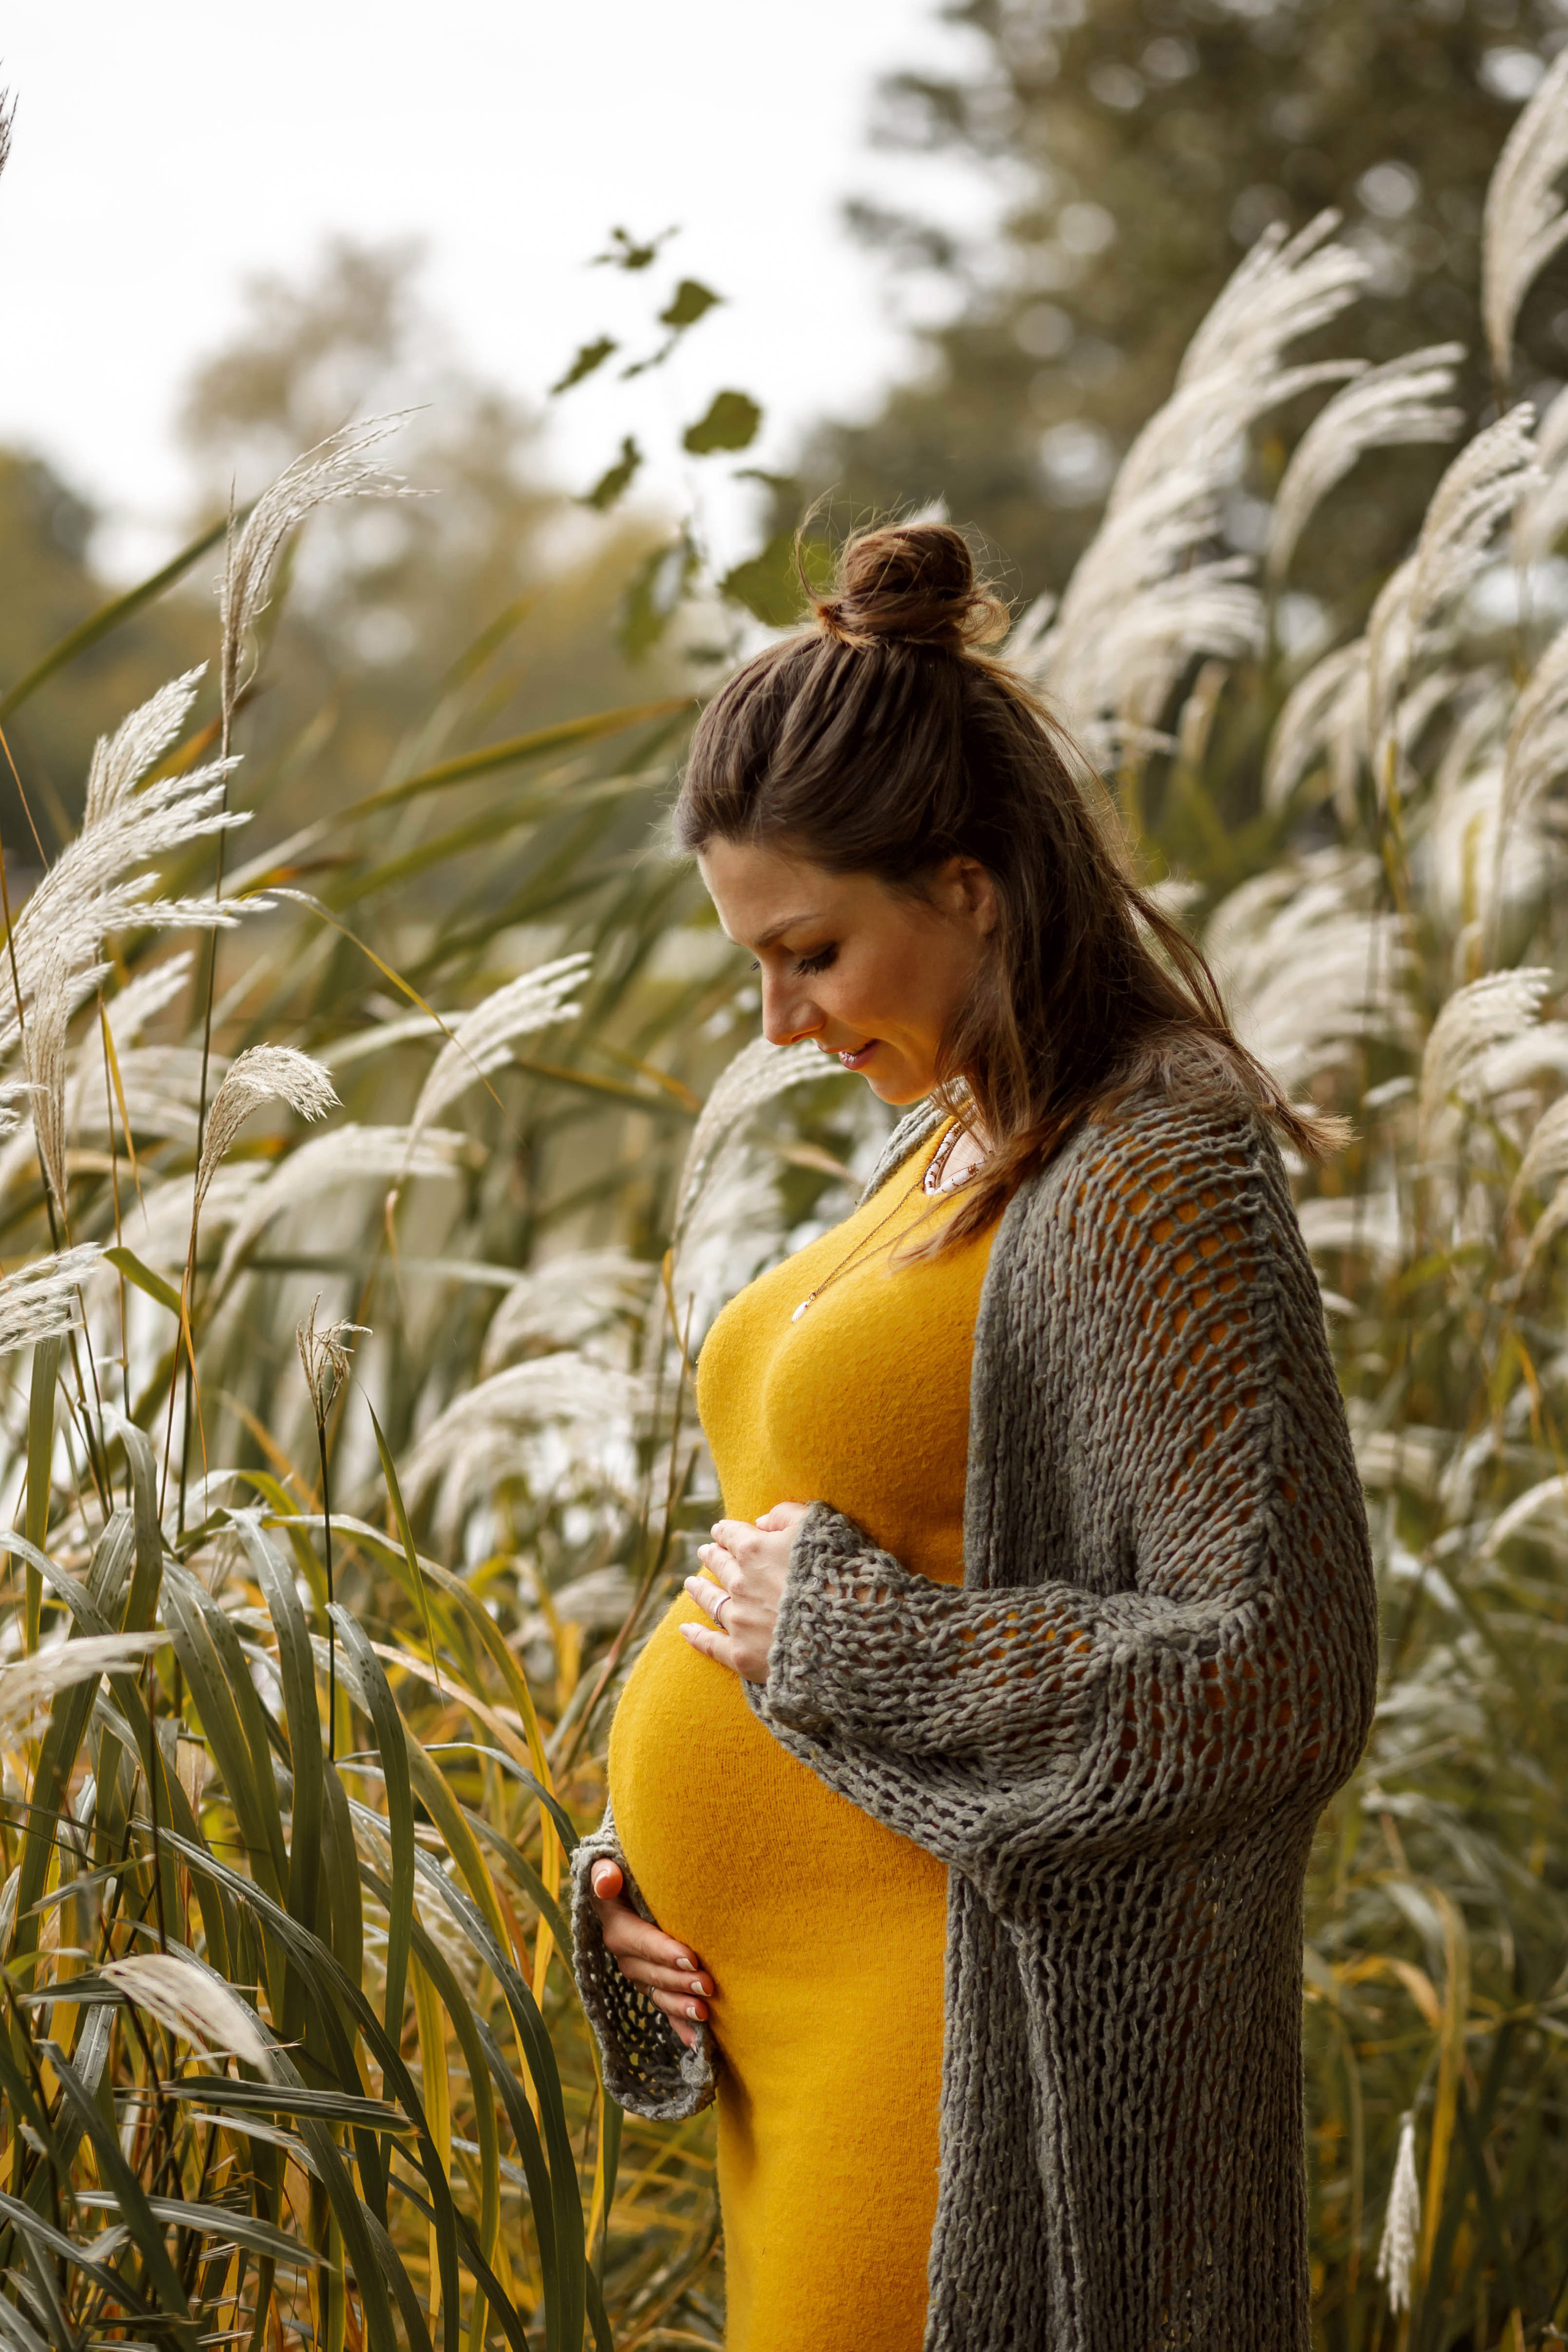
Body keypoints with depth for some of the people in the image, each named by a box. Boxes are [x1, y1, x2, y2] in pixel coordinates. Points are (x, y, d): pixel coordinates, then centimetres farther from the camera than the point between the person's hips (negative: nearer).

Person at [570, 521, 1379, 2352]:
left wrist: (836, 1631, -17)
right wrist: (643, 1858, 8)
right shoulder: (948, 1156, 12)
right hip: (797, 2022, 9)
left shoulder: (1156, 1184, -15)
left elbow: (1272, 1679, -22)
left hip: (981, 2051, -9)